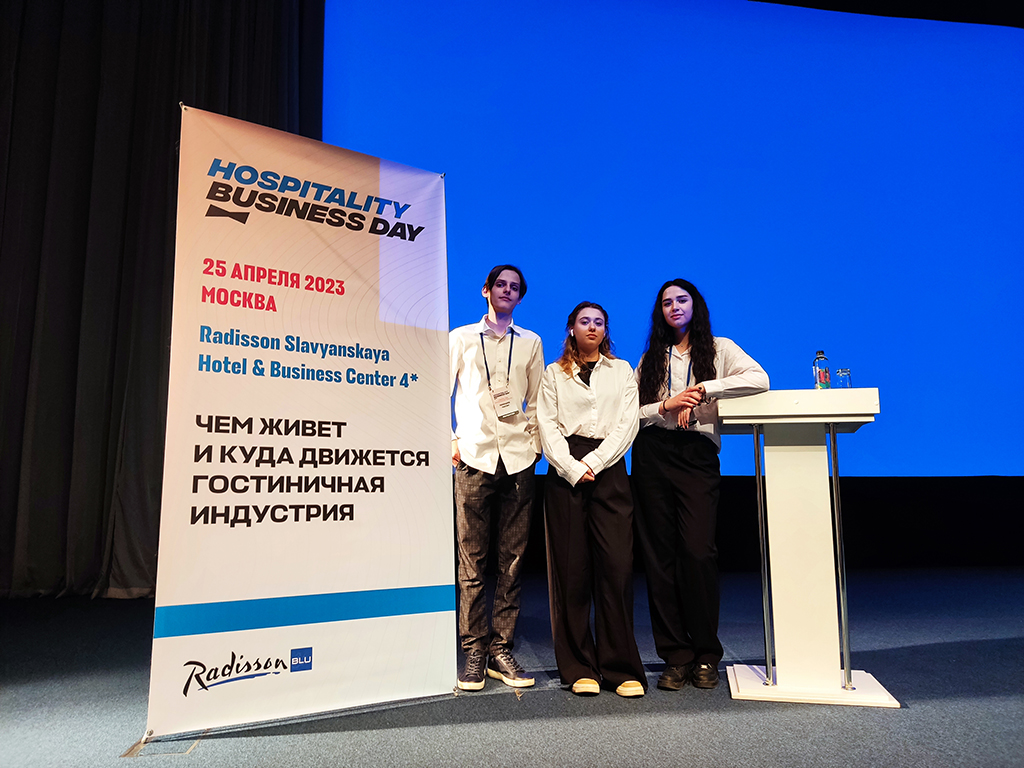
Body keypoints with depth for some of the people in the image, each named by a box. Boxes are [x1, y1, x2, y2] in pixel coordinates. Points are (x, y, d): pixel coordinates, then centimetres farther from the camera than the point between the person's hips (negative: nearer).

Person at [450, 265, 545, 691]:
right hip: (474, 457, -1)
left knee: (512, 560, 3)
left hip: (518, 459, 2)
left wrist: (535, 443, 5)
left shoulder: (530, 343, 17)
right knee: (472, 561, -1)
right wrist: (450, 441, 1)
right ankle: (474, 652, 9)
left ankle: (502, 649, 13)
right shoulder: (460, 338, 13)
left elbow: (536, 400, 16)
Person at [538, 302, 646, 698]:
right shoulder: (554, 373, 15)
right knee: (571, 569, -1)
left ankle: (622, 668, 4)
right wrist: (572, 468, -10)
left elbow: (628, 423, 5)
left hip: (609, 471, 1)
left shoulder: (622, 371, 18)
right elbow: (548, 426, 4)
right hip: (565, 472, 0)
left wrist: (593, 462, -7)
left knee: (616, 566, -7)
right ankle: (579, 668, 9)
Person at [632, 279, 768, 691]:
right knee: (660, 556, 0)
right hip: (652, 456, 2)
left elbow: (759, 379, -9)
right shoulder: (651, 359, 17)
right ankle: (676, 657, 10)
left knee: (698, 552, -12)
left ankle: (706, 656, 6)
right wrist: (666, 405, -7)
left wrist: (703, 390, -12)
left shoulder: (718, 349, 10)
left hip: (698, 456, -2)